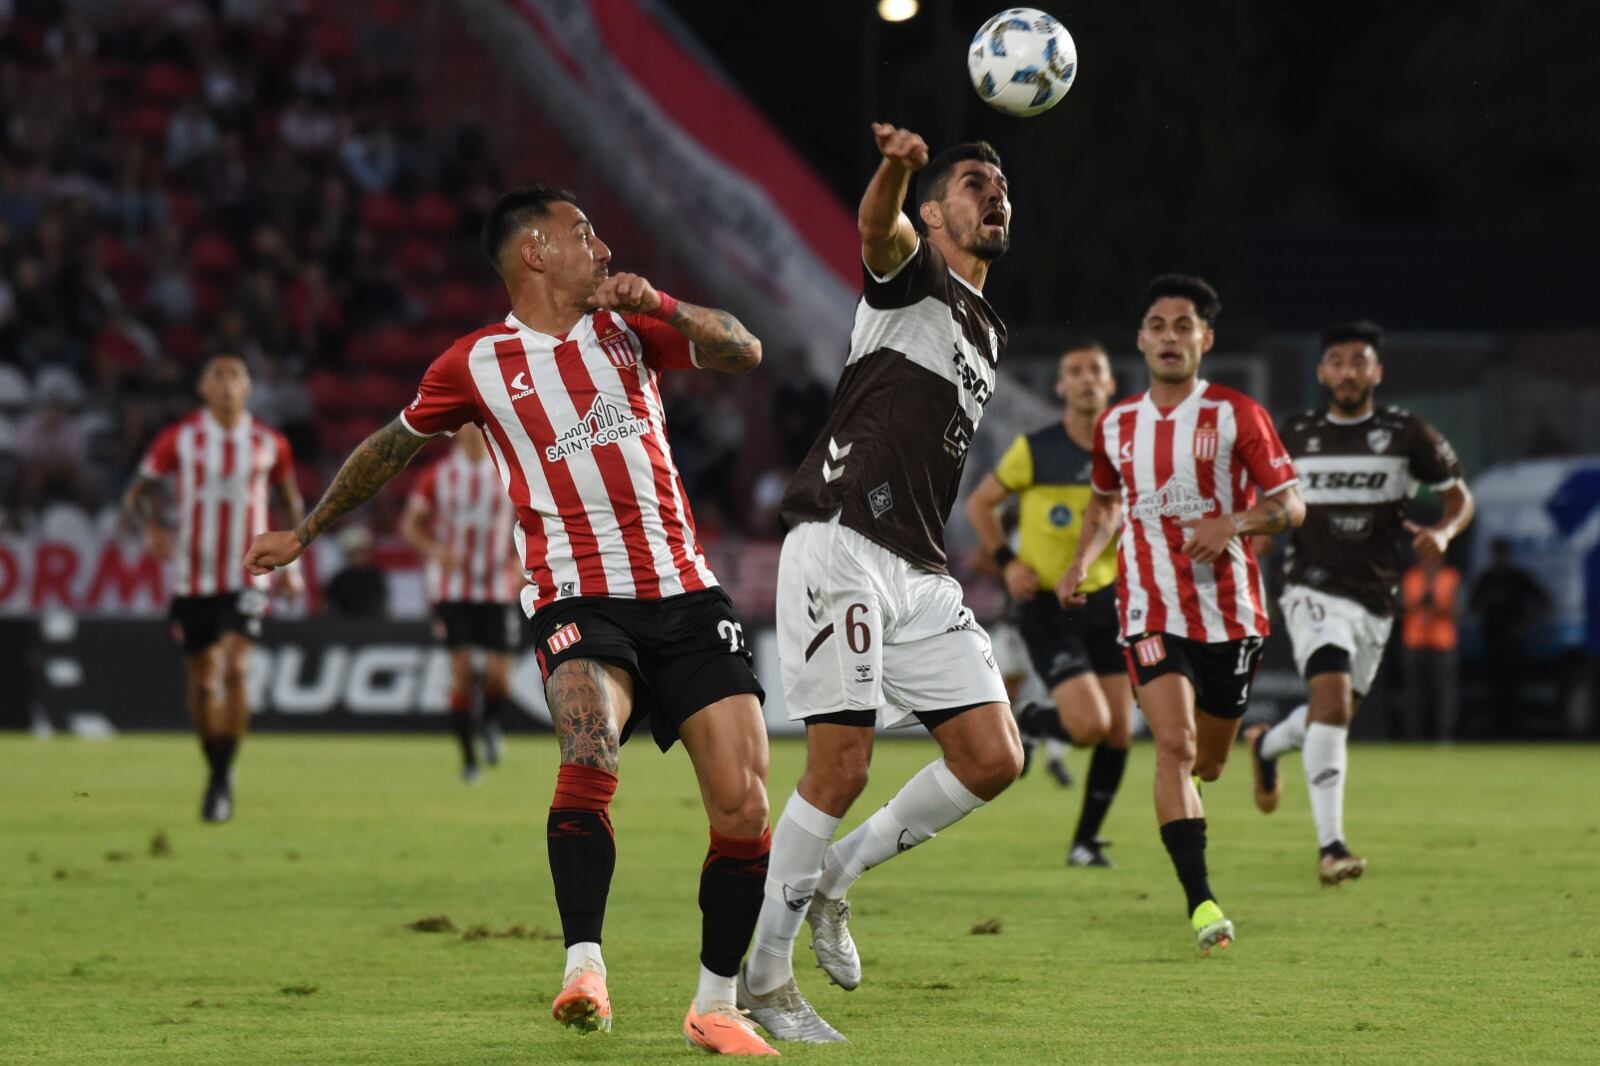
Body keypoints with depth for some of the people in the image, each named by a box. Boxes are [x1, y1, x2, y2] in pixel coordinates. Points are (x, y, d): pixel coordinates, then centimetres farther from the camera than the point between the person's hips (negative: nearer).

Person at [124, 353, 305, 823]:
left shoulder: (269, 444, 3)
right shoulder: (178, 439, -1)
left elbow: (290, 501, 18)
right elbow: (137, 493, 5)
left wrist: (291, 559, 11)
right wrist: (153, 528, -15)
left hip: (248, 576, -1)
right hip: (193, 577, 1)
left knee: (234, 669, -19)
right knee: (202, 679, 6)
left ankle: (223, 776, -12)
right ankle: (216, 767, 26)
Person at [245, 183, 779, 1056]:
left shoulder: (628, 323, 15)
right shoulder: (476, 364, 7)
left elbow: (743, 353, 7)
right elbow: (392, 448, 21)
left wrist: (663, 305, -10)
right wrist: (304, 533, 30)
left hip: (686, 598, 3)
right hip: (578, 601, -3)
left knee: (743, 809, -6)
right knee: (590, 753, -33)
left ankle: (715, 1006, 9)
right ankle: (584, 973, -37)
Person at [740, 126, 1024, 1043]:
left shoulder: (989, 333, 24)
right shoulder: (913, 275, 0)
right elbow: (878, 228, -25)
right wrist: (897, 168, -48)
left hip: (920, 572, 8)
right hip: (841, 548, -8)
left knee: (995, 759, -3)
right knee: (841, 768, -11)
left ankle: (836, 874, 16)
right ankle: (763, 976, 1)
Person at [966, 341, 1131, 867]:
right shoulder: (1034, 450, -7)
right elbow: (979, 503, 5)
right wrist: (1007, 561, -8)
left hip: (1104, 602, 4)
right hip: (1047, 607, -4)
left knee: (1118, 731, 1)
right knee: (1089, 724, -19)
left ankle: (1086, 840, 17)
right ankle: (1030, 722, 15)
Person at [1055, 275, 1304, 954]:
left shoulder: (1238, 417, -3)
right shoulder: (1116, 426, 7)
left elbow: (1291, 504, -4)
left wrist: (1232, 523, -21)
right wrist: (1082, 562, 10)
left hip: (1229, 610, -1)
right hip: (1151, 611, 1)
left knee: (1207, 762, 10)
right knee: (1175, 744, -19)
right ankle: (1199, 901, -23)